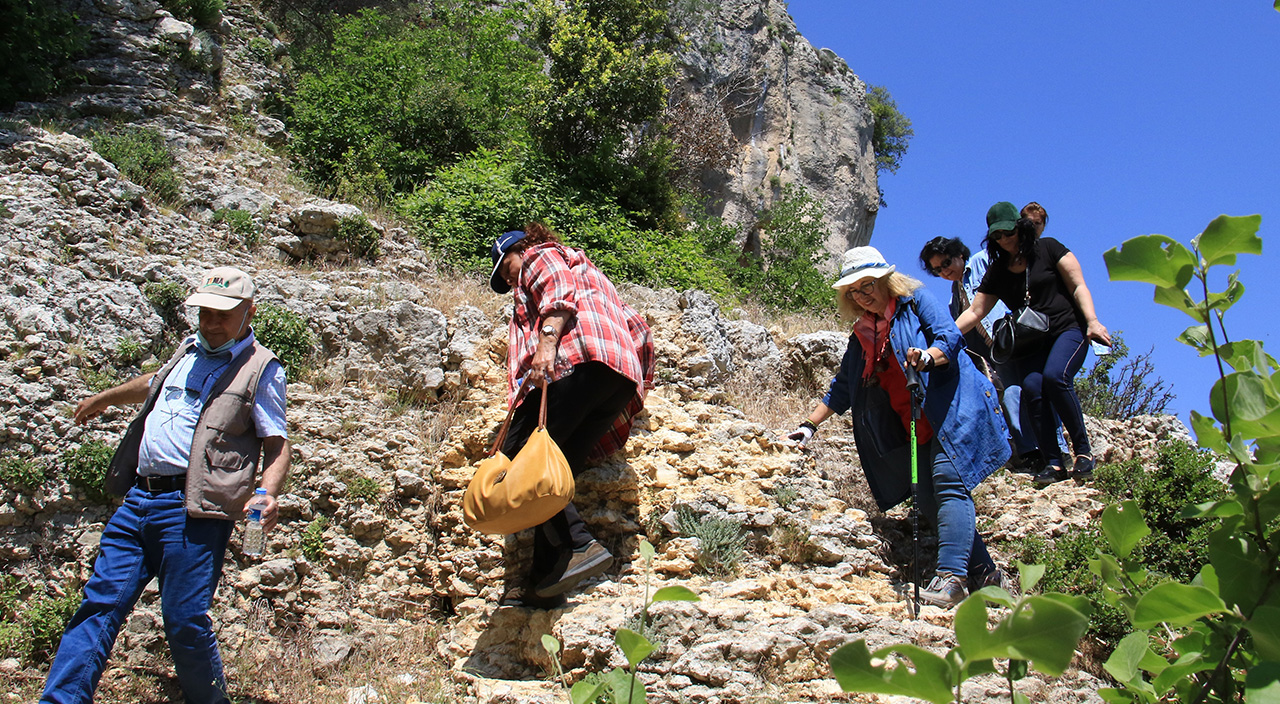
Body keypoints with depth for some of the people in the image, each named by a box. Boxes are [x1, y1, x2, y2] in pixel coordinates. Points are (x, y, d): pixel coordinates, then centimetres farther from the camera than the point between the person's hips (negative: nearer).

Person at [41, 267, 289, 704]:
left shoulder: (261, 369, 0)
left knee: (184, 620, -6)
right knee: (100, 604, 3)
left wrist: (268, 494, -21)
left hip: (193, 509, -6)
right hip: (139, 499, 7)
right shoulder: (191, 350, 20)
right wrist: (104, 399, 54)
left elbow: (277, 444, -3)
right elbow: (155, 385, 42)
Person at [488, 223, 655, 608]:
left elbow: (559, 292, -4)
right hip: (623, 378, 9)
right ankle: (544, 581, -11)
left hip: (579, 359, -9)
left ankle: (578, 547, -29)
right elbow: (634, 325, 35)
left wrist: (547, 341, -18)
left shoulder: (539, 256, 21)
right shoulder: (586, 269, 44)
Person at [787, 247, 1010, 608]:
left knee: (948, 483, -20)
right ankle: (983, 572, 7)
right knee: (929, 500, -1)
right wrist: (810, 425, 20)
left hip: (953, 407, -7)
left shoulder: (916, 300, 3)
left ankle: (951, 576, -28)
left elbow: (950, 335, -10)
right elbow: (842, 388, 25)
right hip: (915, 427, 7)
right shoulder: (861, 336, 20)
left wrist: (927, 357, -31)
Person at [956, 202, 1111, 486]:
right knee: (1031, 388, -24)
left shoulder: (1048, 249, 2)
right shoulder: (996, 272, 11)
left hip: (1068, 329, -3)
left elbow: (1078, 286, 0)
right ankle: (1053, 463, -22)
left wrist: (1092, 321, -13)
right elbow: (974, 313, 8)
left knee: (1054, 376, -31)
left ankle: (1083, 450, -20)